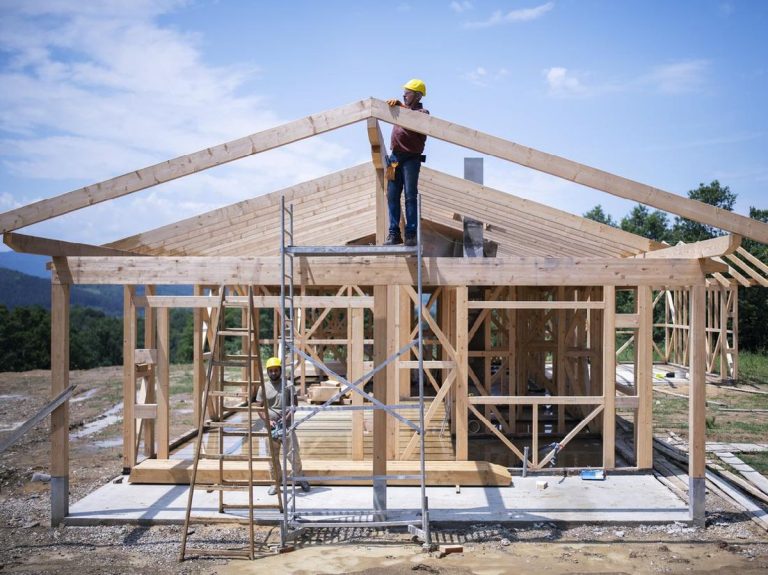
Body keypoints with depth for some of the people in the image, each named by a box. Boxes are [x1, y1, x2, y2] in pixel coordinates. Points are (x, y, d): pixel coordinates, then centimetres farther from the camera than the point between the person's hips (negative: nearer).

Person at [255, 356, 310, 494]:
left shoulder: (288, 385, 1)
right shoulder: (264, 387, 5)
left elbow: (294, 405, -3)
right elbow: (259, 408, 4)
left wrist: (286, 418, -17)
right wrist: (268, 420, -11)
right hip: (271, 426, 1)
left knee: (294, 454, 0)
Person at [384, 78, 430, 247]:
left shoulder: (422, 112, 1)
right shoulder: (401, 109, 18)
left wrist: (399, 104, -26)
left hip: (411, 158, -5)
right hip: (395, 157, 6)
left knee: (410, 196, -6)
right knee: (392, 196, 1)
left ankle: (411, 234, -4)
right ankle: (394, 233, 5)